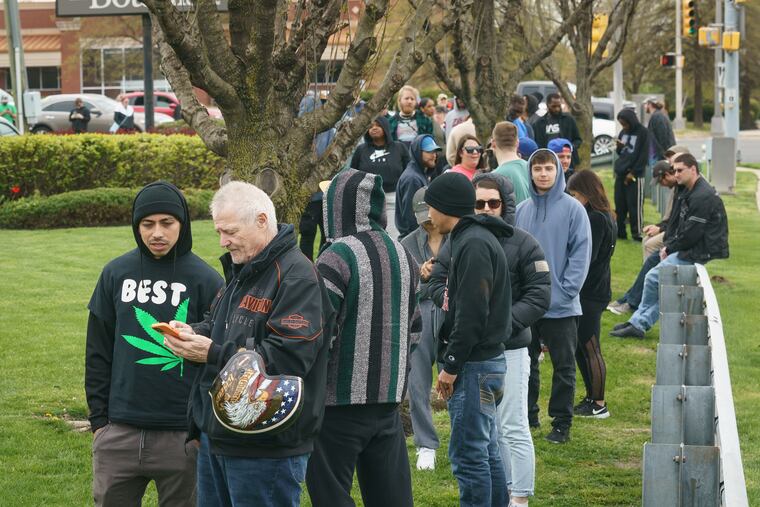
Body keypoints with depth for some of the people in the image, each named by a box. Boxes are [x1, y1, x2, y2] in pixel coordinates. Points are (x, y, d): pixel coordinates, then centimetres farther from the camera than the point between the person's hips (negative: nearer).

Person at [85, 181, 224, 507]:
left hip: (183, 439, -2)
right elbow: (98, 353, 10)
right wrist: (99, 418, 6)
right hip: (119, 433, 2)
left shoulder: (205, 280, -3)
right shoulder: (116, 274, 6)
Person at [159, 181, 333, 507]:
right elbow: (218, 326, 26)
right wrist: (192, 334, 1)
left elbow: (288, 358, -25)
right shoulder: (241, 270, 16)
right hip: (216, 435, 10)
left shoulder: (297, 278, -16)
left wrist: (213, 354, -23)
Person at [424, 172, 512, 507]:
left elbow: (472, 313, -21)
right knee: (486, 452, 15)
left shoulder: (474, 245, -16)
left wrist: (451, 365, -17)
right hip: (483, 362, 10)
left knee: (468, 454, -7)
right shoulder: (473, 238, 16)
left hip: (474, 365, -10)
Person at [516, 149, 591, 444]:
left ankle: (562, 422, 12)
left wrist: (566, 290, -14)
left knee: (563, 367, 5)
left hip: (561, 306, -4)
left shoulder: (573, 209, -5)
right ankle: (527, 416, 23)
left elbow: (581, 254, -7)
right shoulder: (521, 210, 7)